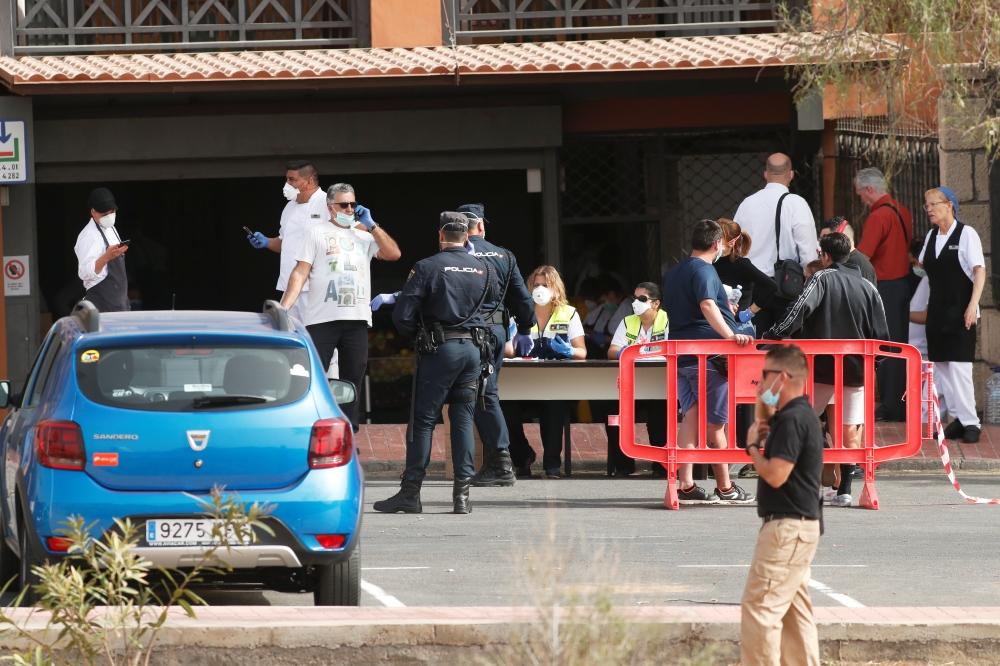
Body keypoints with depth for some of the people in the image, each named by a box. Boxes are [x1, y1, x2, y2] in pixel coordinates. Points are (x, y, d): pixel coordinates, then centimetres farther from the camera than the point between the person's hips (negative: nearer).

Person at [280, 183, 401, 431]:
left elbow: (393, 253, 4)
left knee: (352, 381, 6)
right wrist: (284, 307, -12)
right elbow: (300, 274, 0)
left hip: (357, 320, 3)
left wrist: (370, 225, 3)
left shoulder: (365, 236, 18)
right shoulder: (317, 233, 7)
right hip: (322, 318, -3)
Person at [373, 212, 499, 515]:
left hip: (439, 351, -4)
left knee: (423, 419, -1)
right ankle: (462, 493, 4)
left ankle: (410, 492, -2)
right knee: (463, 419, 8)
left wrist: (416, 334, 9)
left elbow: (402, 316, -9)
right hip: (474, 349, 4)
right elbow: (494, 298, 26)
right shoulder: (483, 269, 6)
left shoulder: (427, 268, -8)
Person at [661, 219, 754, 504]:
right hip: (707, 355, -8)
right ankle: (725, 488, 6)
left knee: (691, 417, 5)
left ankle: (685, 484, -3)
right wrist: (729, 334, -39)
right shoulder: (704, 270, -10)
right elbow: (707, 305, -27)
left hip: (680, 353, 8)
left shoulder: (673, 274, 18)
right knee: (714, 424, -1)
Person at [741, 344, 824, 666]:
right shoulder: (803, 415, 15)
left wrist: (753, 445, -7)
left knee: (759, 607, -11)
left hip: (787, 527, -11)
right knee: (795, 610, 12)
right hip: (802, 526, 11)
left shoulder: (792, 420, -17)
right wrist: (763, 410, 16)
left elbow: (775, 475, -24)